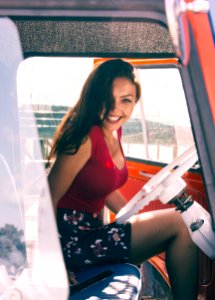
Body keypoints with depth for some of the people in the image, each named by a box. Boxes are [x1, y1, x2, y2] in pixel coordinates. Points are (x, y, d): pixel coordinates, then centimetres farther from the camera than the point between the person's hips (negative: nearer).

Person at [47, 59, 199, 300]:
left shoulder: (114, 132, 5)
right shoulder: (86, 138, -22)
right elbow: (49, 200, -19)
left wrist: (140, 223, 12)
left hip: (91, 230, 9)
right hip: (71, 241, -9)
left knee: (181, 228, 10)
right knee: (177, 222, -10)